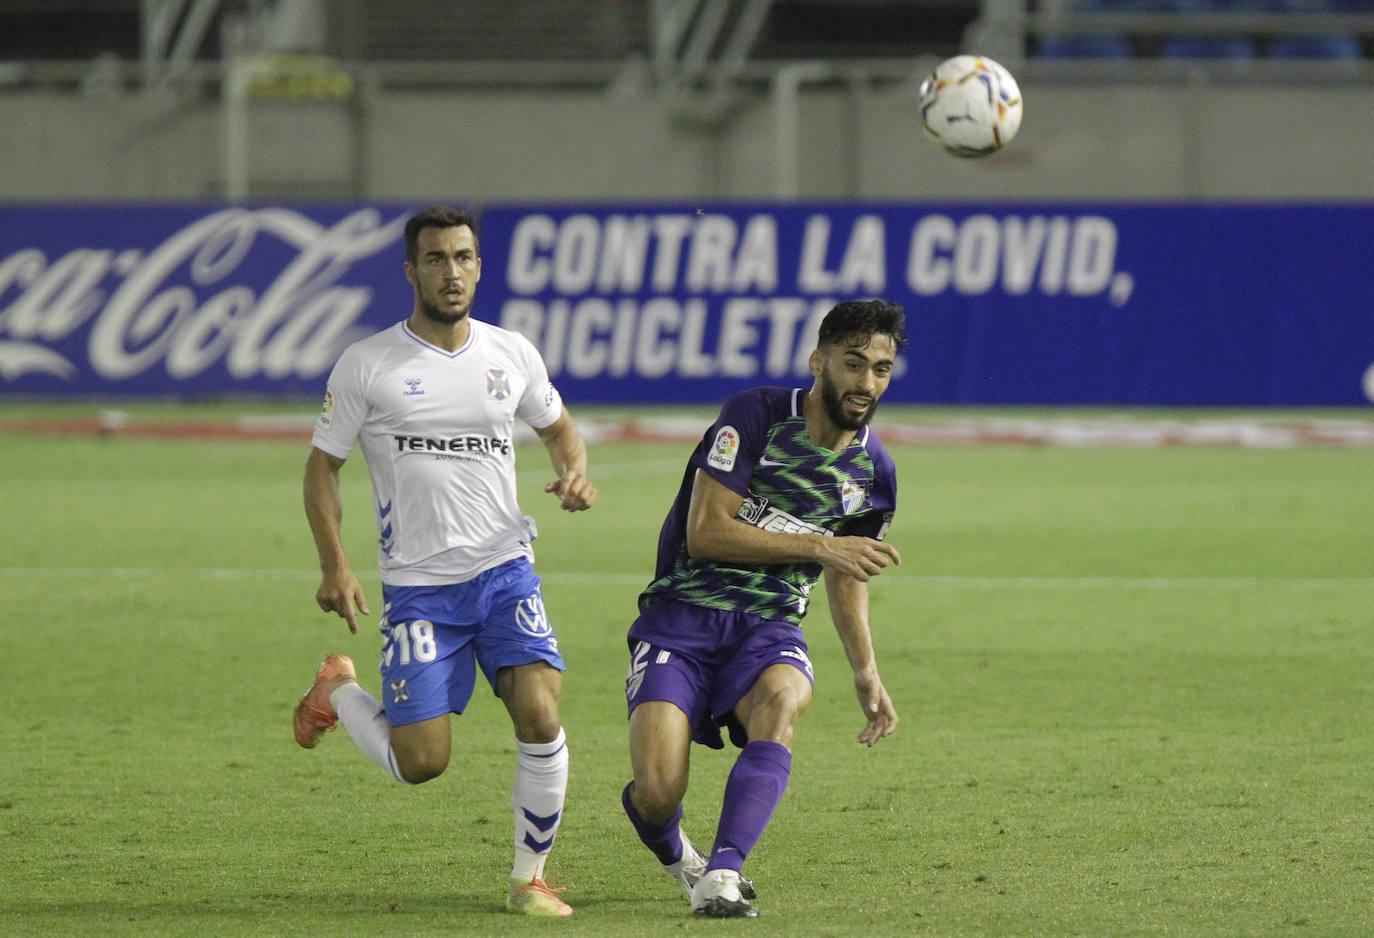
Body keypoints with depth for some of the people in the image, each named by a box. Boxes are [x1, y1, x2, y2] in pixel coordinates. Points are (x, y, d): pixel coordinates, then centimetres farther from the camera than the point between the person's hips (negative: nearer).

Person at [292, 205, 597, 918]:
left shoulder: (512, 354, 6)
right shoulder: (367, 365, -4)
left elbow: (557, 427, 23)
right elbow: (321, 466, 2)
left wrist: (575, 473, 0)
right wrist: (335, 566, -9)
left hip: (505, 571, 2)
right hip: (417, 585, -2)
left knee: (540, 717, -18)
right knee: (420, 764, -6)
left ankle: (529, 878, 1)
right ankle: (339, 691, 27)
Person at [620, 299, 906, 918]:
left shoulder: (874, 473, 7)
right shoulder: (755, 416, -10)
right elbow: (705, 533, -16)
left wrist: (866, 675, 14)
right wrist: (819, 547, -19)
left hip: (770, 629, 3)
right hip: (683, 617, -3)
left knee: (779, 702, -35)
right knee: (657, 794, -19)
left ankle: (721, 877, -41)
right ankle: (674, 855, 19)